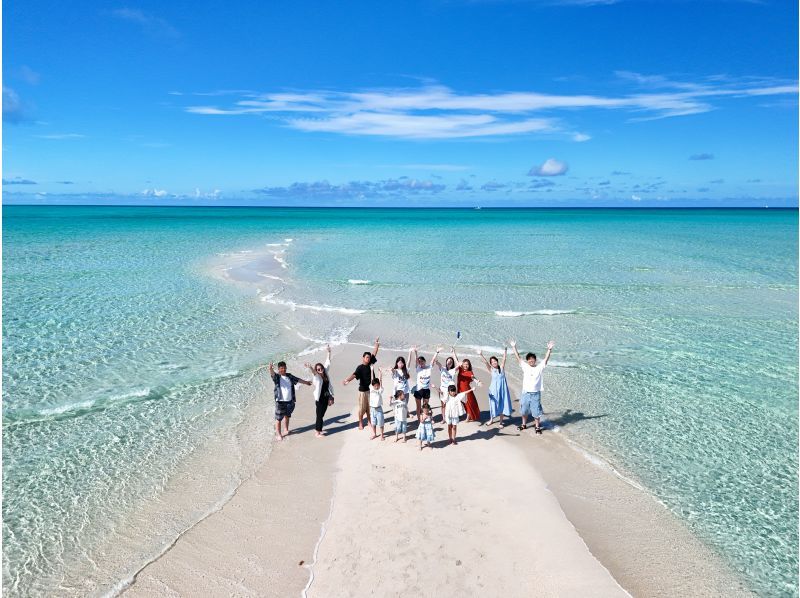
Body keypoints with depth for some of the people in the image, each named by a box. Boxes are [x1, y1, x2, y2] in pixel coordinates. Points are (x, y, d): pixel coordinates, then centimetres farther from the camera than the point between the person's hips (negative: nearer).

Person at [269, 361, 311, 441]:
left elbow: (297, 380, 22)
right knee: (278, 418, -1)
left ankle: (286, 430, 38)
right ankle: (278, 434, 10)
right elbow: (272, 373, -31)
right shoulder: (277, 376, -9)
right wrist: (270, 368, -54)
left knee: (287, 416, 21)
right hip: (280, 401, -5)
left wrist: (306, 382, 35)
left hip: (290, 401, 5)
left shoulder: (289, 376, 7)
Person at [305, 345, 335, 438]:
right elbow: (314, 373, -36)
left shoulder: (325, 373, 3)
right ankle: (317, 432, 7)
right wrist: (310, 368, -59)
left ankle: (319, 429, 27)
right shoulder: (316, 376, -14)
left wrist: (329, 352, 7)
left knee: (322, 414, 15)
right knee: (319, 415, -1)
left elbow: (327, 362, 9)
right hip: (319, 399, -6)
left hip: (326, 397, 6)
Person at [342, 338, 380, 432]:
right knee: (361, 408, 6)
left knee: (369, 407, 13)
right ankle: (360, 423, 21)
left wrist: (376, 345, 13)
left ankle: (369, 421, 28)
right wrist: (347, 380, -50)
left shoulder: (370, 364, 2)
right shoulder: (360, 367, -16)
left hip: (371, 389, 5)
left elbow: (374, 354, 10)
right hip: (363, 390, -5)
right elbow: (354, 374, -32)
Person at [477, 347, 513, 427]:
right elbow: (485, 362, -16)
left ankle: (501, 421, 19)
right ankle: (491, 419, 32)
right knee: (493, 404, 11)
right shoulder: (491, 370, -3)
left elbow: (504, 360, -13)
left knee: (502, 404, 5)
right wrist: (481, 355, -29)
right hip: (494, 389, 0)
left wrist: (505, 351, -25)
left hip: (502, 388, 0)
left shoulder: (501, 368, -2)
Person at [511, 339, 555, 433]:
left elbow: (546, 359, -16)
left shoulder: (539, 367, -5)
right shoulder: (525, 366, 1)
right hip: (525, 393, 3)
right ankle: (524, 424, 35)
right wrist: (514, 347, -4)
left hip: (535, 394, -3)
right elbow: (518, 357, 1)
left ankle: (538, 427, 20)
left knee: (536, 412, 4)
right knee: (524, 410, 16)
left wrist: (549, 349, -29)